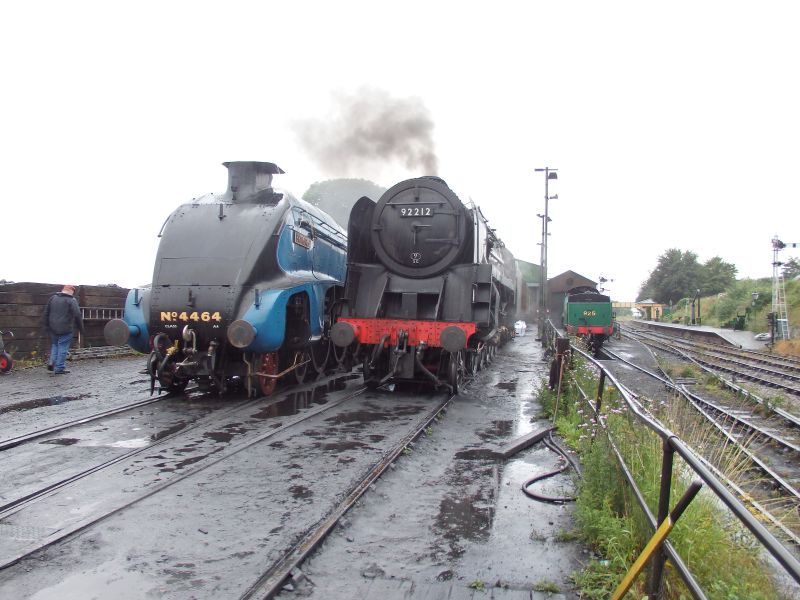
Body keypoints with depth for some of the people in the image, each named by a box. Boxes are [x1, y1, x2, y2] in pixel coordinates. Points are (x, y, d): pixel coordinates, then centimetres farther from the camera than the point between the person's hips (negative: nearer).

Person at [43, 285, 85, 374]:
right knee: (63, 348, 0)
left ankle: (51, 362, 9)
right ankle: (59, 368, 2)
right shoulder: (71, 300, -9)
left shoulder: (53, 298, 10)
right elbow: (77, 315, -13)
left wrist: (47, 325, 22)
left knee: (55, 345, 22)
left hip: (53, 329, 6)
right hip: (65, 329, -6)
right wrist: (81, 328, -4)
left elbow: (46, 313, 15)